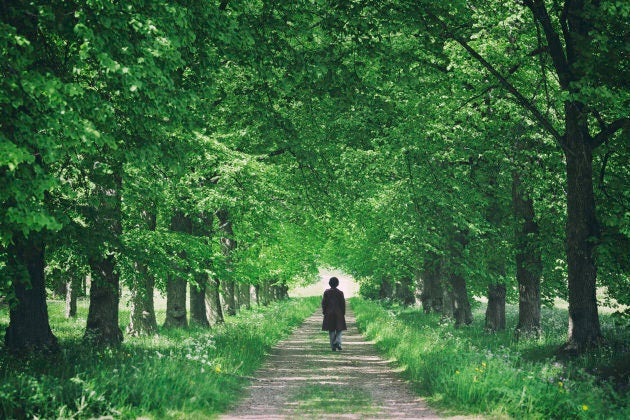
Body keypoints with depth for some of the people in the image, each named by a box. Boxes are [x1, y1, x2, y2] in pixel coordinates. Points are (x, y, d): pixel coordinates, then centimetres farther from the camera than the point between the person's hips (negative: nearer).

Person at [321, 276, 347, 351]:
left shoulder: (326, 292, -3)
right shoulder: (340, 293, -5)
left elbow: (323, 303, -2)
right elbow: (343, 304, -3)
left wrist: (324, 312, 8)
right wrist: (343, 314, 6)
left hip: (329, 314, 1)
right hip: (339, 314, -1)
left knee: (331, 330, 7)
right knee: (339, 330, 11)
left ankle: (333, 346, 5)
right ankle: (337, 342, -12)